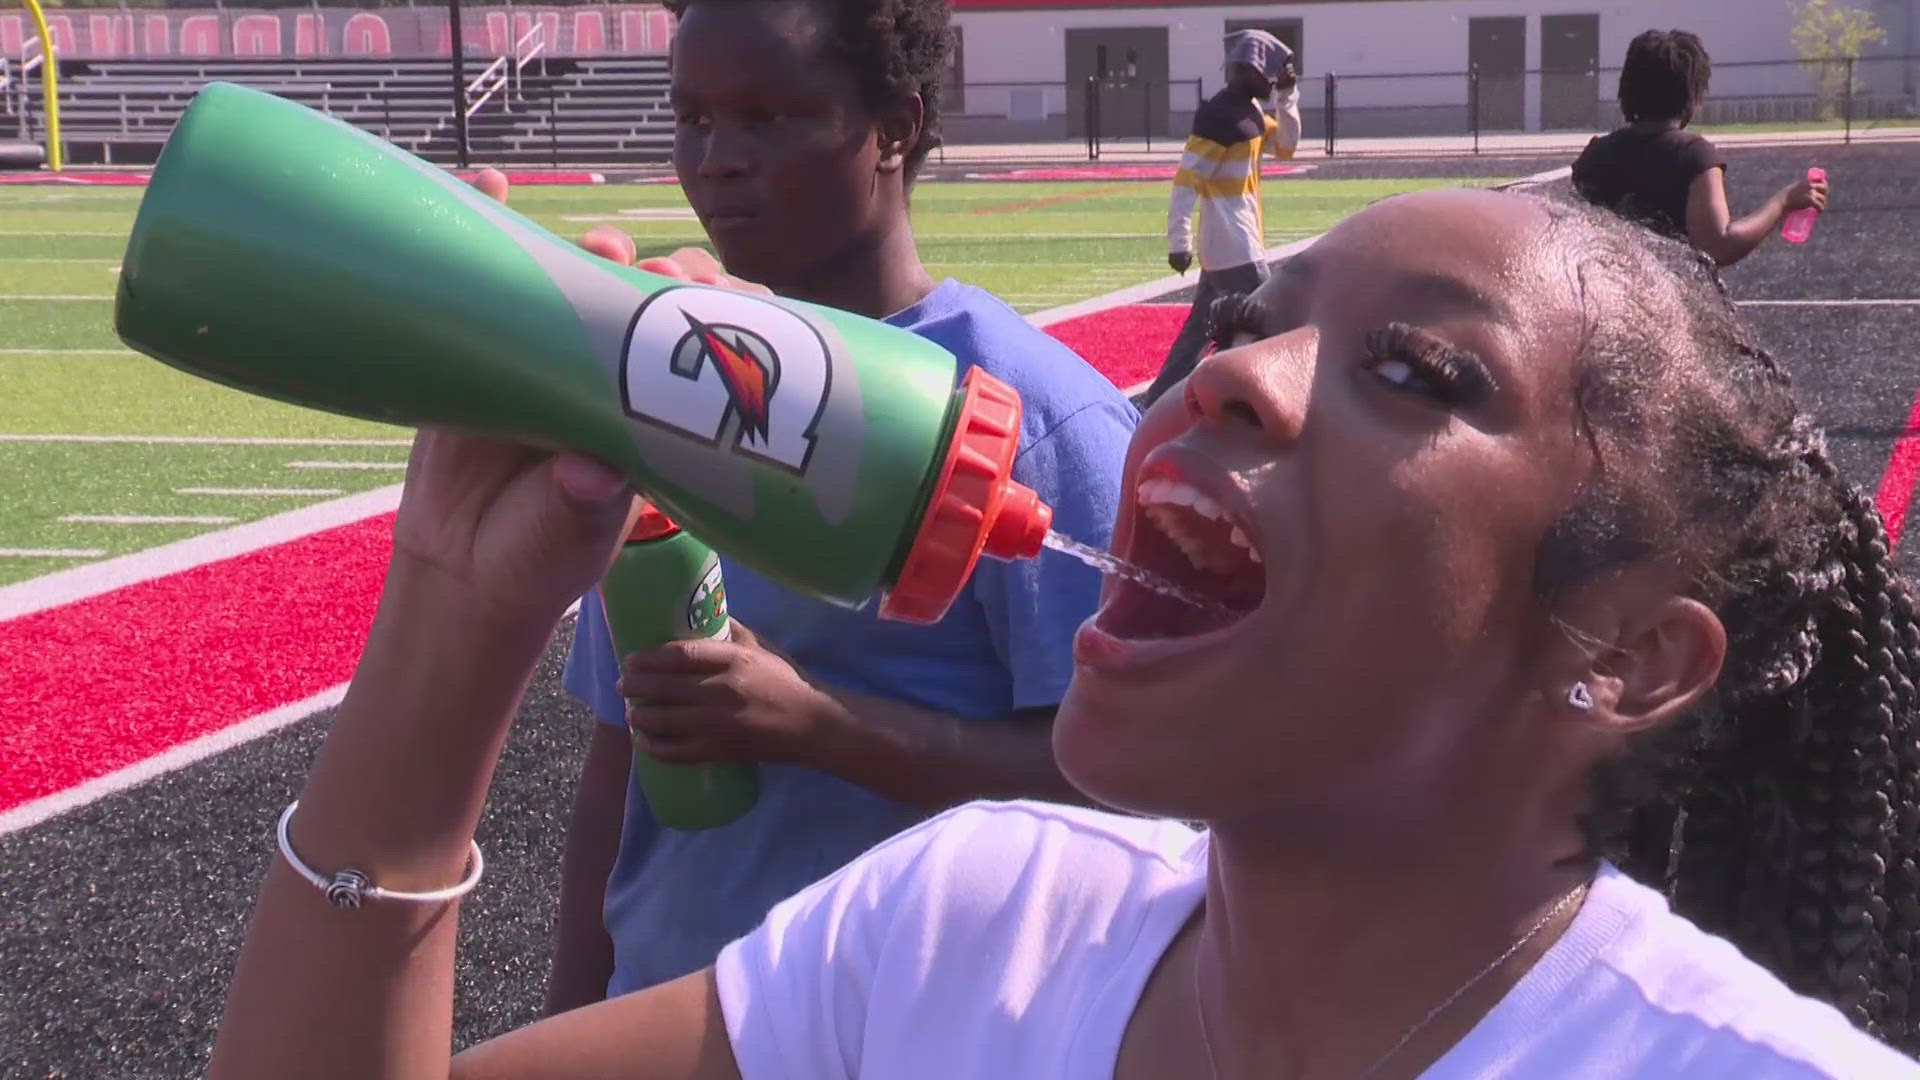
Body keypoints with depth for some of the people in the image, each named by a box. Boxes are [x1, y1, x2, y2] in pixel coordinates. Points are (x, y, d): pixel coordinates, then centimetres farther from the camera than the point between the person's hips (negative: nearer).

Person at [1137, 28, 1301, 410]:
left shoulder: (1251, 110, 10)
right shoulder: (1218, 115, -19)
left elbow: (1285, 147, 22)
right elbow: (1186, 180, -20)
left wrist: (1289, 96, 8)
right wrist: (1179, 242, -22)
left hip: (1223, 246, 10)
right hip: (1235, 248, -10)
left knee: (1199, 329, 14)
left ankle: (1154, 405, 19)